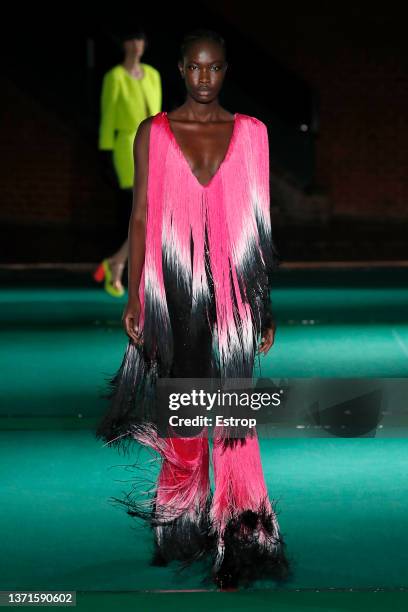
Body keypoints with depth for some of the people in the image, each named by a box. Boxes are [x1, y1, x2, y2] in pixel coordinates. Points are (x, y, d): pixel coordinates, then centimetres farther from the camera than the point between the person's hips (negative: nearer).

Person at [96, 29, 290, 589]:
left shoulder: (250, 133, 6)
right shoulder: (153, 133, 5)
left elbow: (259, 222, 8)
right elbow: (141, 216, 4)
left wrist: (266, 306, 6)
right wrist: (134, 299, -2)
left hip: (233, 290, 0)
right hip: (172, 286, 0)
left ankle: (236, 543, -3)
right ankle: (182, 526, 23)